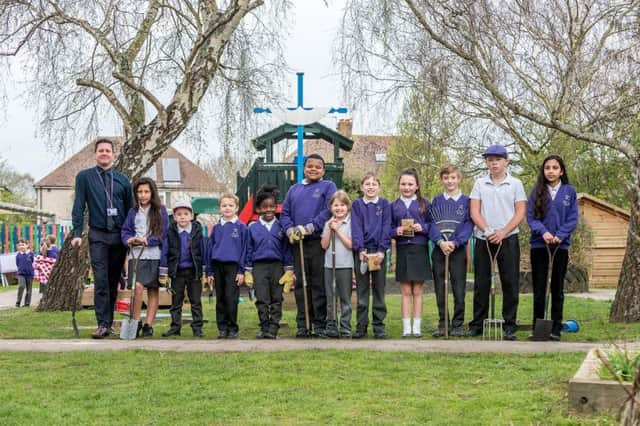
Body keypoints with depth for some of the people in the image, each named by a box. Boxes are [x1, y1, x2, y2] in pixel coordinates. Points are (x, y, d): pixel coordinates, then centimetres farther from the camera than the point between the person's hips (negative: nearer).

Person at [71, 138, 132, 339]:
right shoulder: (84, 177, 6)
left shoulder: (122, 180, 11)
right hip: (98, 235, -2)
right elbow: (78, 207, 1)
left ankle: (108, 322, 13)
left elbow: (130, 209, 13)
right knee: (101, 281, -9)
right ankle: (103, 324, -10)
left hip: (120, 236, 3)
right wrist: (77, 233, -8)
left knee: (114, 282, 6)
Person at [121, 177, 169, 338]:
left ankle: (148, 324, 9)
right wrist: (130, 240, -12)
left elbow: (164, 234, -2)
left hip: (155, 255, -1)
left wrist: (147, 241, -15)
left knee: (153, 290, 3)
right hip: (136, 255, 1)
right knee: (137, 286, -16)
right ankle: (136, 321, -4)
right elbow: (125, 231, 10)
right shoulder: (133, 212, 11)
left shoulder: (160, 211, 3)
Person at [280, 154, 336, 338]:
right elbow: (285, 213, 13)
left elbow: (329, 211, -8)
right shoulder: (294, 189, 19)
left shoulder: (328, 187, 5)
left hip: (319, 242, -4)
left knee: (319, 285, -3)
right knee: (301, 284, 6)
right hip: (298, 243, 4)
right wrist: (290, 230, -6)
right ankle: (303, 324, 10)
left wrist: (309, 228, -16)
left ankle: (320, 324, 1)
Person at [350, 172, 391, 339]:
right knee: (362, 289, 4)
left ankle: (378, 325, 10)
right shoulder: (357, 205, 5)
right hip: (361, 251, 0)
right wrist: (360, 249, -15)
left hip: (378, 251, 0)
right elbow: (356, 228, -3)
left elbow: (386, 228, -2)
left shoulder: (384, 204, 5)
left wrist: (382, 250, -13)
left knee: (379, 289, 4)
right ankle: (361, 326, 8)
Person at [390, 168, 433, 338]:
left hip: (420, 249, -1)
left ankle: (417, 327, 8)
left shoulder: (424, 203, 4)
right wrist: (396, 231, -10)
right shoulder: (394, 206, 9)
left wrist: (423, 228, -14)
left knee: (417, 291, 3)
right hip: (402, 249, 1)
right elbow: (388, 229, 10)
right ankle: (406, 327, 5)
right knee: (405, 291, 3)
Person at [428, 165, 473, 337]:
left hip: (458, 250, -2)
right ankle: (442, 324, 12)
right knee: (439, 289, 5)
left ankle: (458, 325, 5)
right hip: (439, 249, 2)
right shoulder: (437, 201, 11)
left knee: (459, 289, -2)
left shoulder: (466, 201, 5)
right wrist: (440, 242, -15)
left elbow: (469, 225, -3)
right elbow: (431, 223, 2)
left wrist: (455, 242, -16)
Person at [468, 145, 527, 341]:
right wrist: (487, 230, -13)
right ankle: (477, 324, 11)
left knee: (510, 283, -1)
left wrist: (502, 232, -13)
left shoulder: (515, 184, 5)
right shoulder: (480, 183, 9)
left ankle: (509, 326, 4)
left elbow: (520, 213, -1)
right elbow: (474, 211, 3)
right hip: (483, 240, 1)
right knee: (481, 283, 4)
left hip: (508, 239, -1)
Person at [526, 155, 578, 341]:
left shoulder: (569, 191, 2)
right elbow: (530, 216, -2)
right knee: (539, 289, 4)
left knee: (557, 289, 5)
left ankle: (556, 329, 10)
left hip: (561, 246, 0)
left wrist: (559, 235, -16)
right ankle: (537, 328, 10)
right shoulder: (536, 191, 3)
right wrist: (543, 232, -19)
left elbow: (573, 219, -2)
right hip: (539, 245, 0)